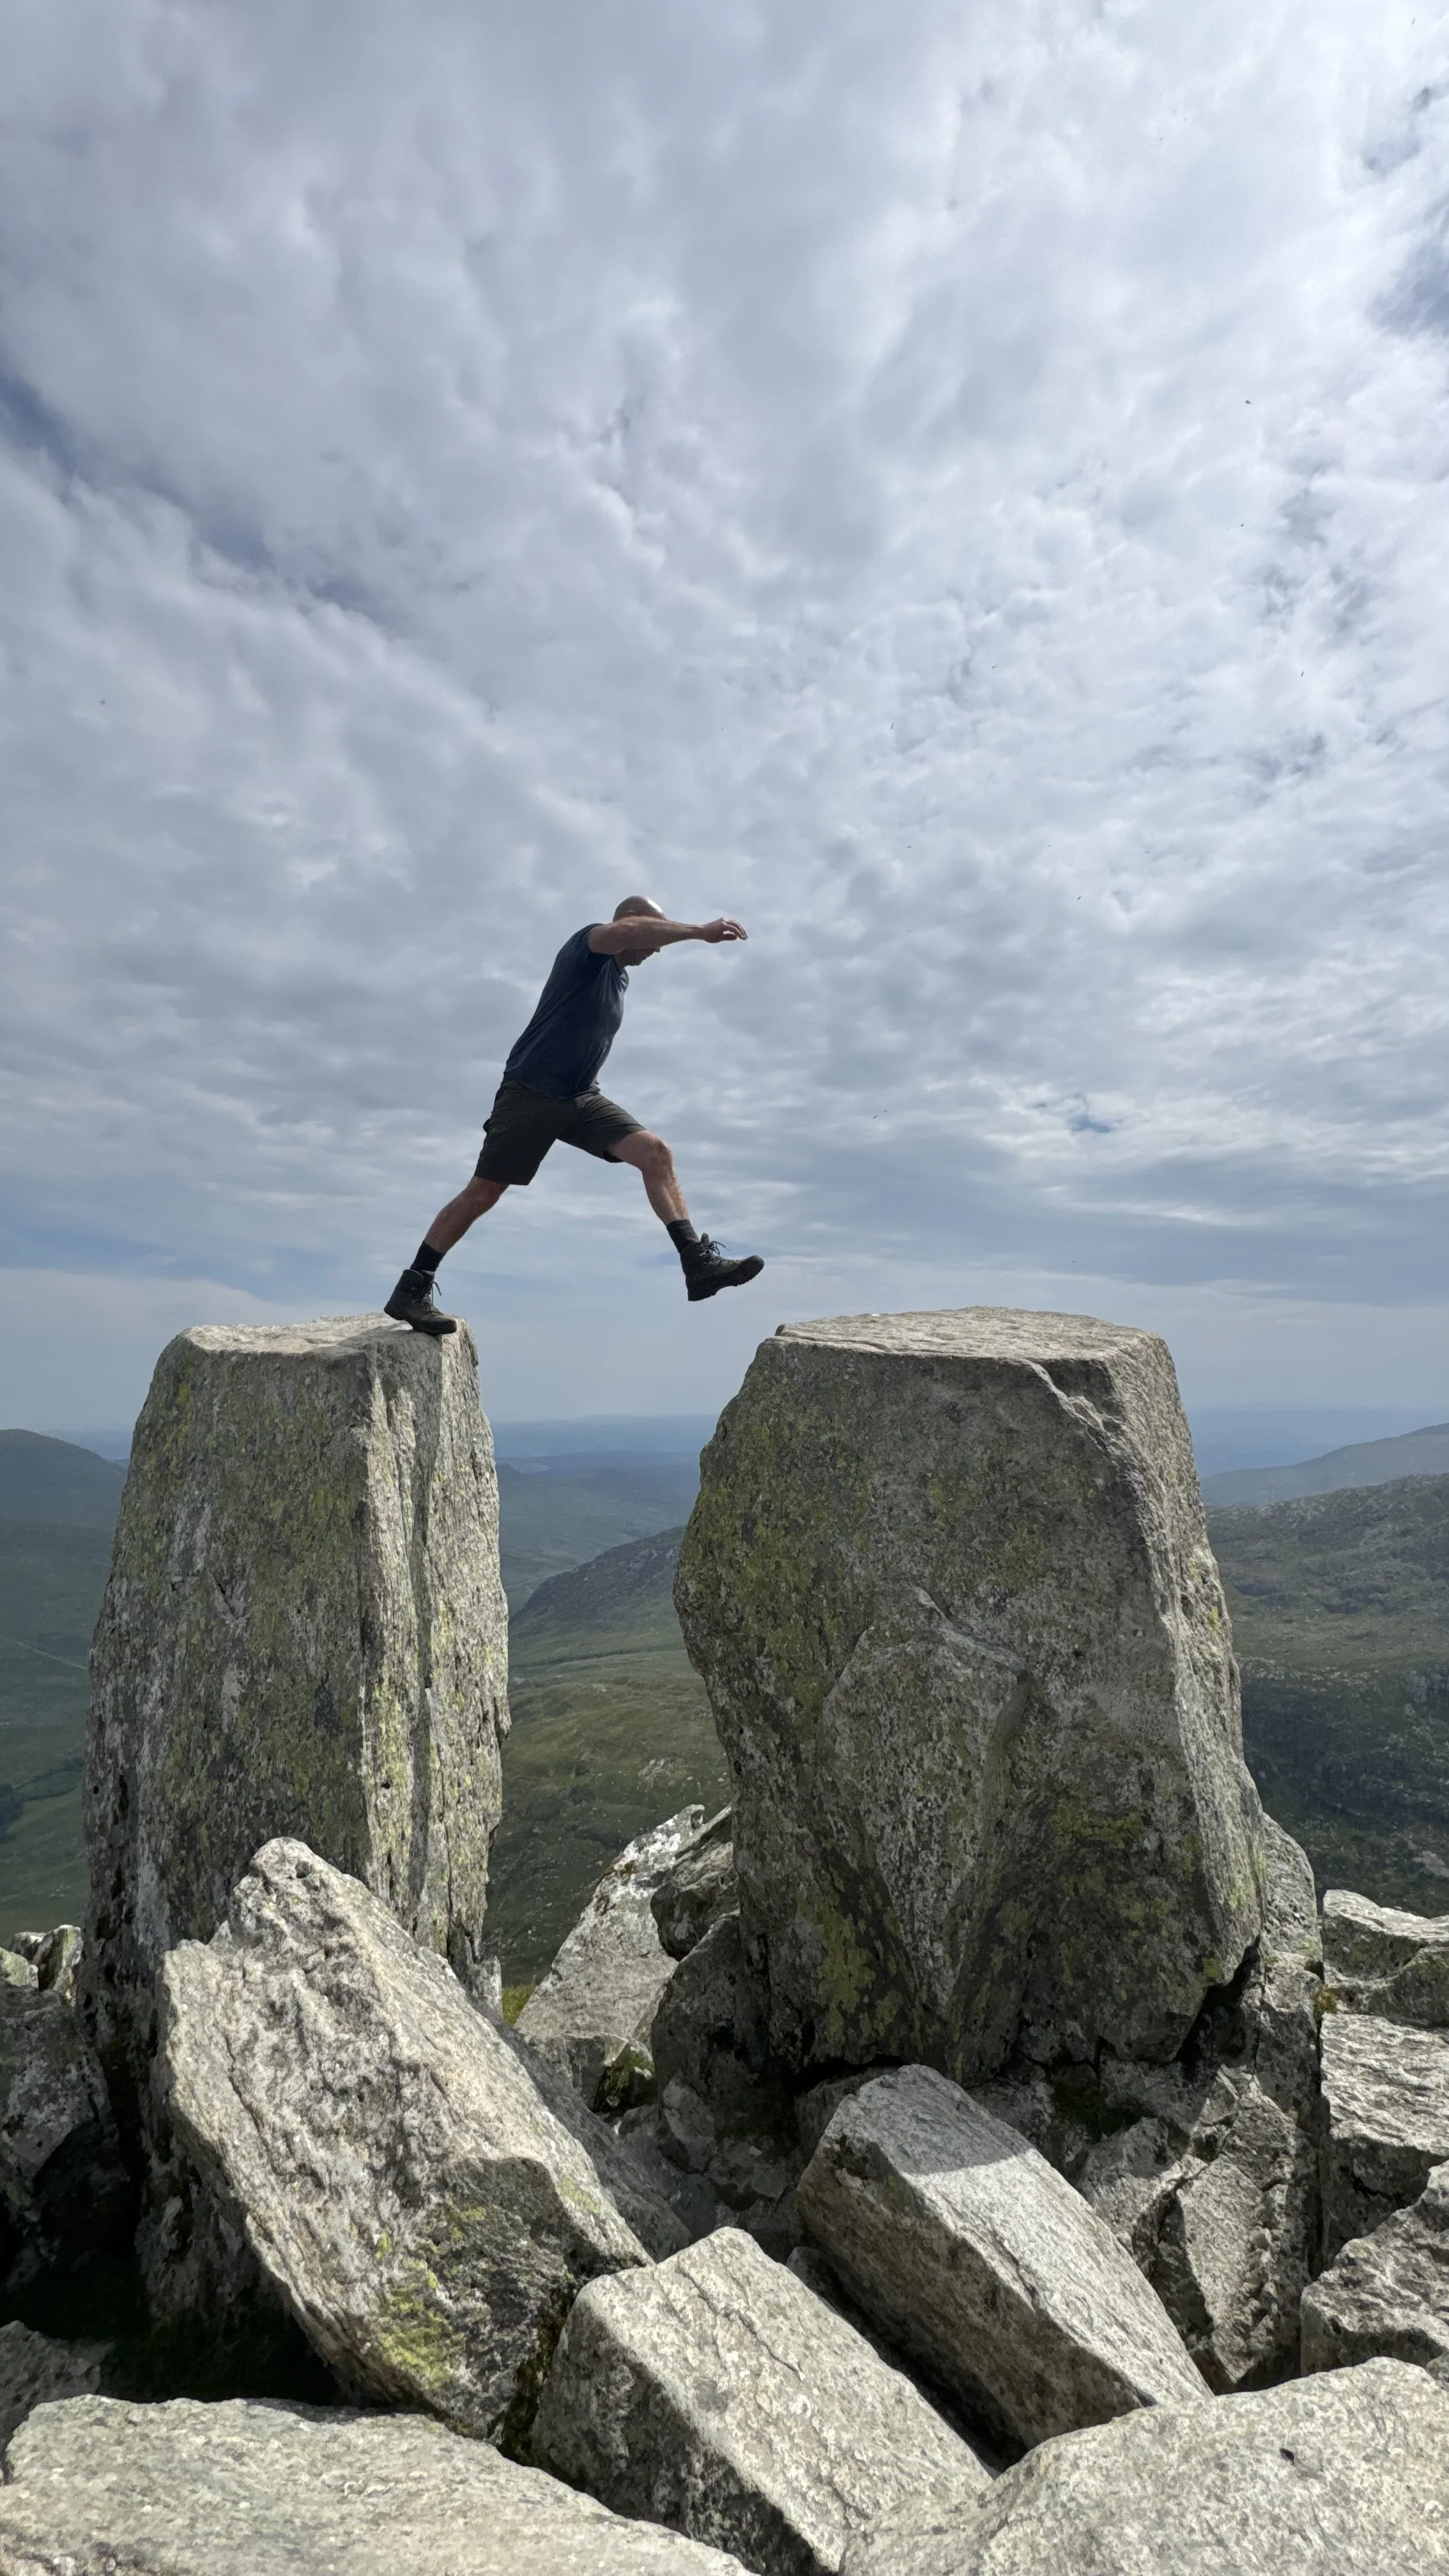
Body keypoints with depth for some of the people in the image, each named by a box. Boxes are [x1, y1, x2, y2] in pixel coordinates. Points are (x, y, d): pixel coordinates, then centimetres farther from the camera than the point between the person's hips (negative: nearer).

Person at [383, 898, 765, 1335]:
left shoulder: (620, 978, 17)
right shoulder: (588, 942, -7)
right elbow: (627, 931, -32)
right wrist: (701, 931, -33)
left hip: (583, 1099, 8)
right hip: (530, 1093, -7)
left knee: (655, 1152, -10)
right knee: (483, 1193, -5)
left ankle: (698, 1262, -13)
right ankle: (411, 1290, 6)